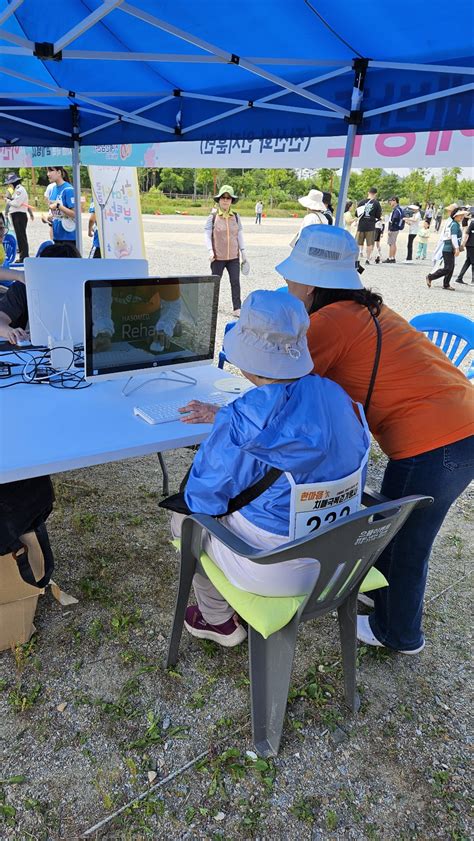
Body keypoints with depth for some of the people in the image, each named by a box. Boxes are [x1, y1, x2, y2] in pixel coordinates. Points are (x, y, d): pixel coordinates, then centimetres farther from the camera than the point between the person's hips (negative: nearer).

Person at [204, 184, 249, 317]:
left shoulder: (236, 216, 6)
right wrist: (210, 251, -13)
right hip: (218, 256, -2)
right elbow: (207, 235, -3)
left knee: (235, 281, -1)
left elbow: (240, 235, 10)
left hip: (233, 256, 3)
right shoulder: (213, 217, -4)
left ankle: (237, 308, 3)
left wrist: (243, 252, 9)